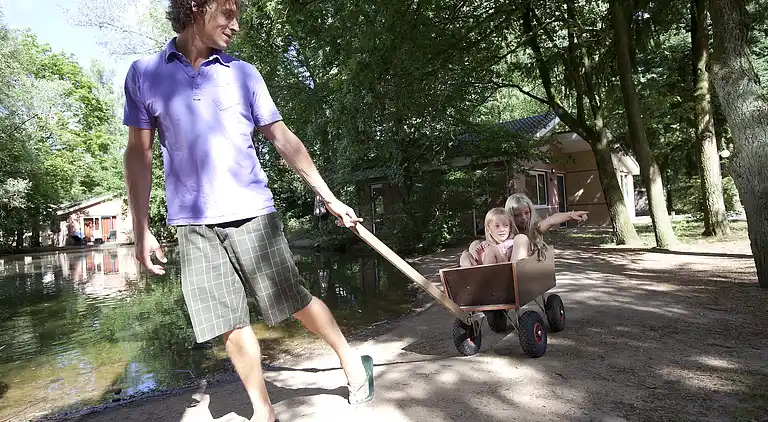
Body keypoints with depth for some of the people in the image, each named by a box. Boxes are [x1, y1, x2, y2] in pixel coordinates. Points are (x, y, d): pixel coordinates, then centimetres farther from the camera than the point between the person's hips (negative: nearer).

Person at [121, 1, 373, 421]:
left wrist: (330, 199, 5)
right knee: (231, 325, 5)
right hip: (193, 224, 1)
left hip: (252, 213, 0)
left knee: (295, 301, 3)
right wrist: (142, 230, 2)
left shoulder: (243, 74, 7)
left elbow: (284, 140, 7)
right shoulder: (144, 74, 7)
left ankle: (351, 359, 25)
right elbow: (138, 155, 8)